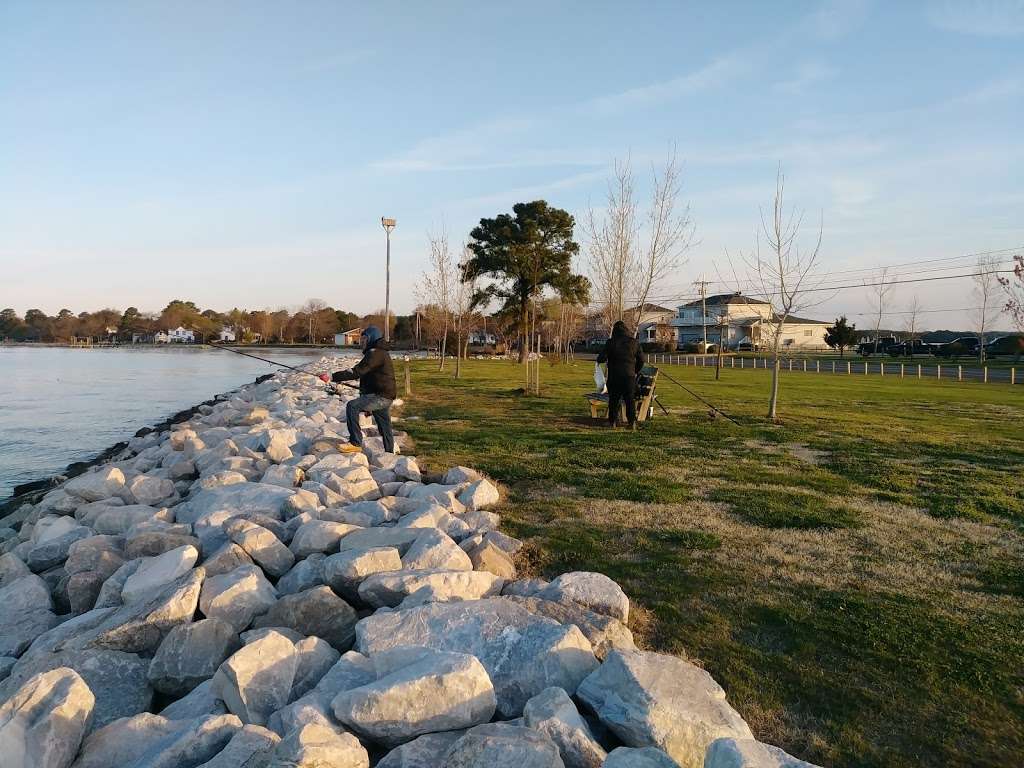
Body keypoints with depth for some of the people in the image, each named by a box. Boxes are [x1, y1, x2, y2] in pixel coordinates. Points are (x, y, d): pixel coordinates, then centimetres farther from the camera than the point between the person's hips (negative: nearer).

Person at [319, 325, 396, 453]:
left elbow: (356, 372, -24)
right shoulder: (380, 353, 21)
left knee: (352, 406, -19)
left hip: (381, 396, -11)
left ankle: (355, 443, -18)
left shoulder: (375, 353, -14)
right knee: (385, 429, 16)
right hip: (383, 396, 11)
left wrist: (332, 377, -25)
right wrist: (367, 405, 31)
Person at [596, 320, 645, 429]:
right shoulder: (634, 342, 2)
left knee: (613, 399, 9)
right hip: (629, 376, 2)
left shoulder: (611, 342, -7)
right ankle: (632, 422, 5)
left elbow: (601, 359, -11)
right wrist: (636, 371, 22)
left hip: (614, 376, -1)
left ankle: (613, 421, 10)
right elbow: (641, 360, 8)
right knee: (630, 400, 8)